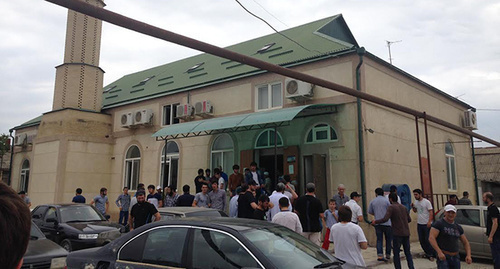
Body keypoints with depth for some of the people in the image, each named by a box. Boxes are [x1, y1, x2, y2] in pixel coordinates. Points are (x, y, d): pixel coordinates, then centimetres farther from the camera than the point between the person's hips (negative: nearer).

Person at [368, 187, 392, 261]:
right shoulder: (386, 201, -4)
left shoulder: (372, 201, 3)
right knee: (388, 239, 13)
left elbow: (370, 212, 9)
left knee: (379, 239, 4)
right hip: (387, 223, -2)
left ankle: (379, 255, -7)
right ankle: (388, 255, 19)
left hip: (377, 223, 2)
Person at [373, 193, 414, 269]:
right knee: (408, 252, 14)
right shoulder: (403, 207, 10)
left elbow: (385, 219, -20)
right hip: (406, 233, 6)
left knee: (396, 253, 5)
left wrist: (375, 221, -8)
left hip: (397, 234, -6)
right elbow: (409, 219, 16)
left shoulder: (391, 207, -9)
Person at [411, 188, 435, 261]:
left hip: (426, 224, -7)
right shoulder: (415, 202, 8)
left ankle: (431, 254, 3)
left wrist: (429, 221, -23)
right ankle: (427, 253, 22)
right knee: (421, 240, 10)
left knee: (428, 240, -6)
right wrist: (413, 207, 0)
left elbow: (431, 212, -13)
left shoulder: (426, 202, -11)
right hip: (419, 224, 7)